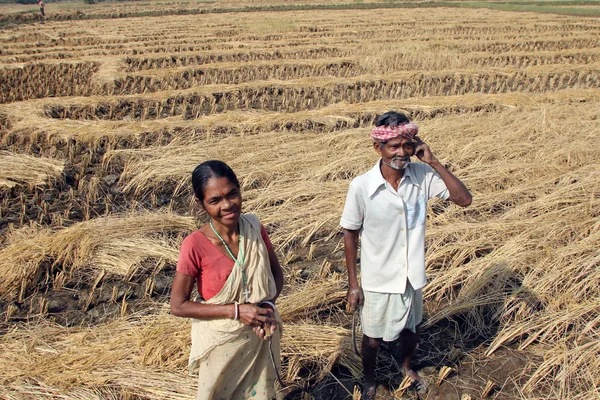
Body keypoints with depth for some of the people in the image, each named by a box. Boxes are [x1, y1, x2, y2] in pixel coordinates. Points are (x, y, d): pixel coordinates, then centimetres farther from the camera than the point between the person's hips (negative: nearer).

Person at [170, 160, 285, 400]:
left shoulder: (254, 229, -11)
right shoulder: (195, 246, -23)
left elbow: (276, 273, 3)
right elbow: (178, 305, -17)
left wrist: (269, 304, -17)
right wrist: (236, 311, -22)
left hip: (261, 338, 4)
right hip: (221, 343, -3)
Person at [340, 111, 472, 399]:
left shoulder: (423, 176, -14)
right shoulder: (361, 187, -21)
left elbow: (464, 199, -16)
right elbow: (350, 235, -10)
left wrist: (433, 162, -24)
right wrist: (352, 283, -6)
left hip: (412, 276, 3)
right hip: (378, 281, -3)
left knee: (410, 331, 27)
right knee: (373, 339, 18)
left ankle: (406, 367, 59)